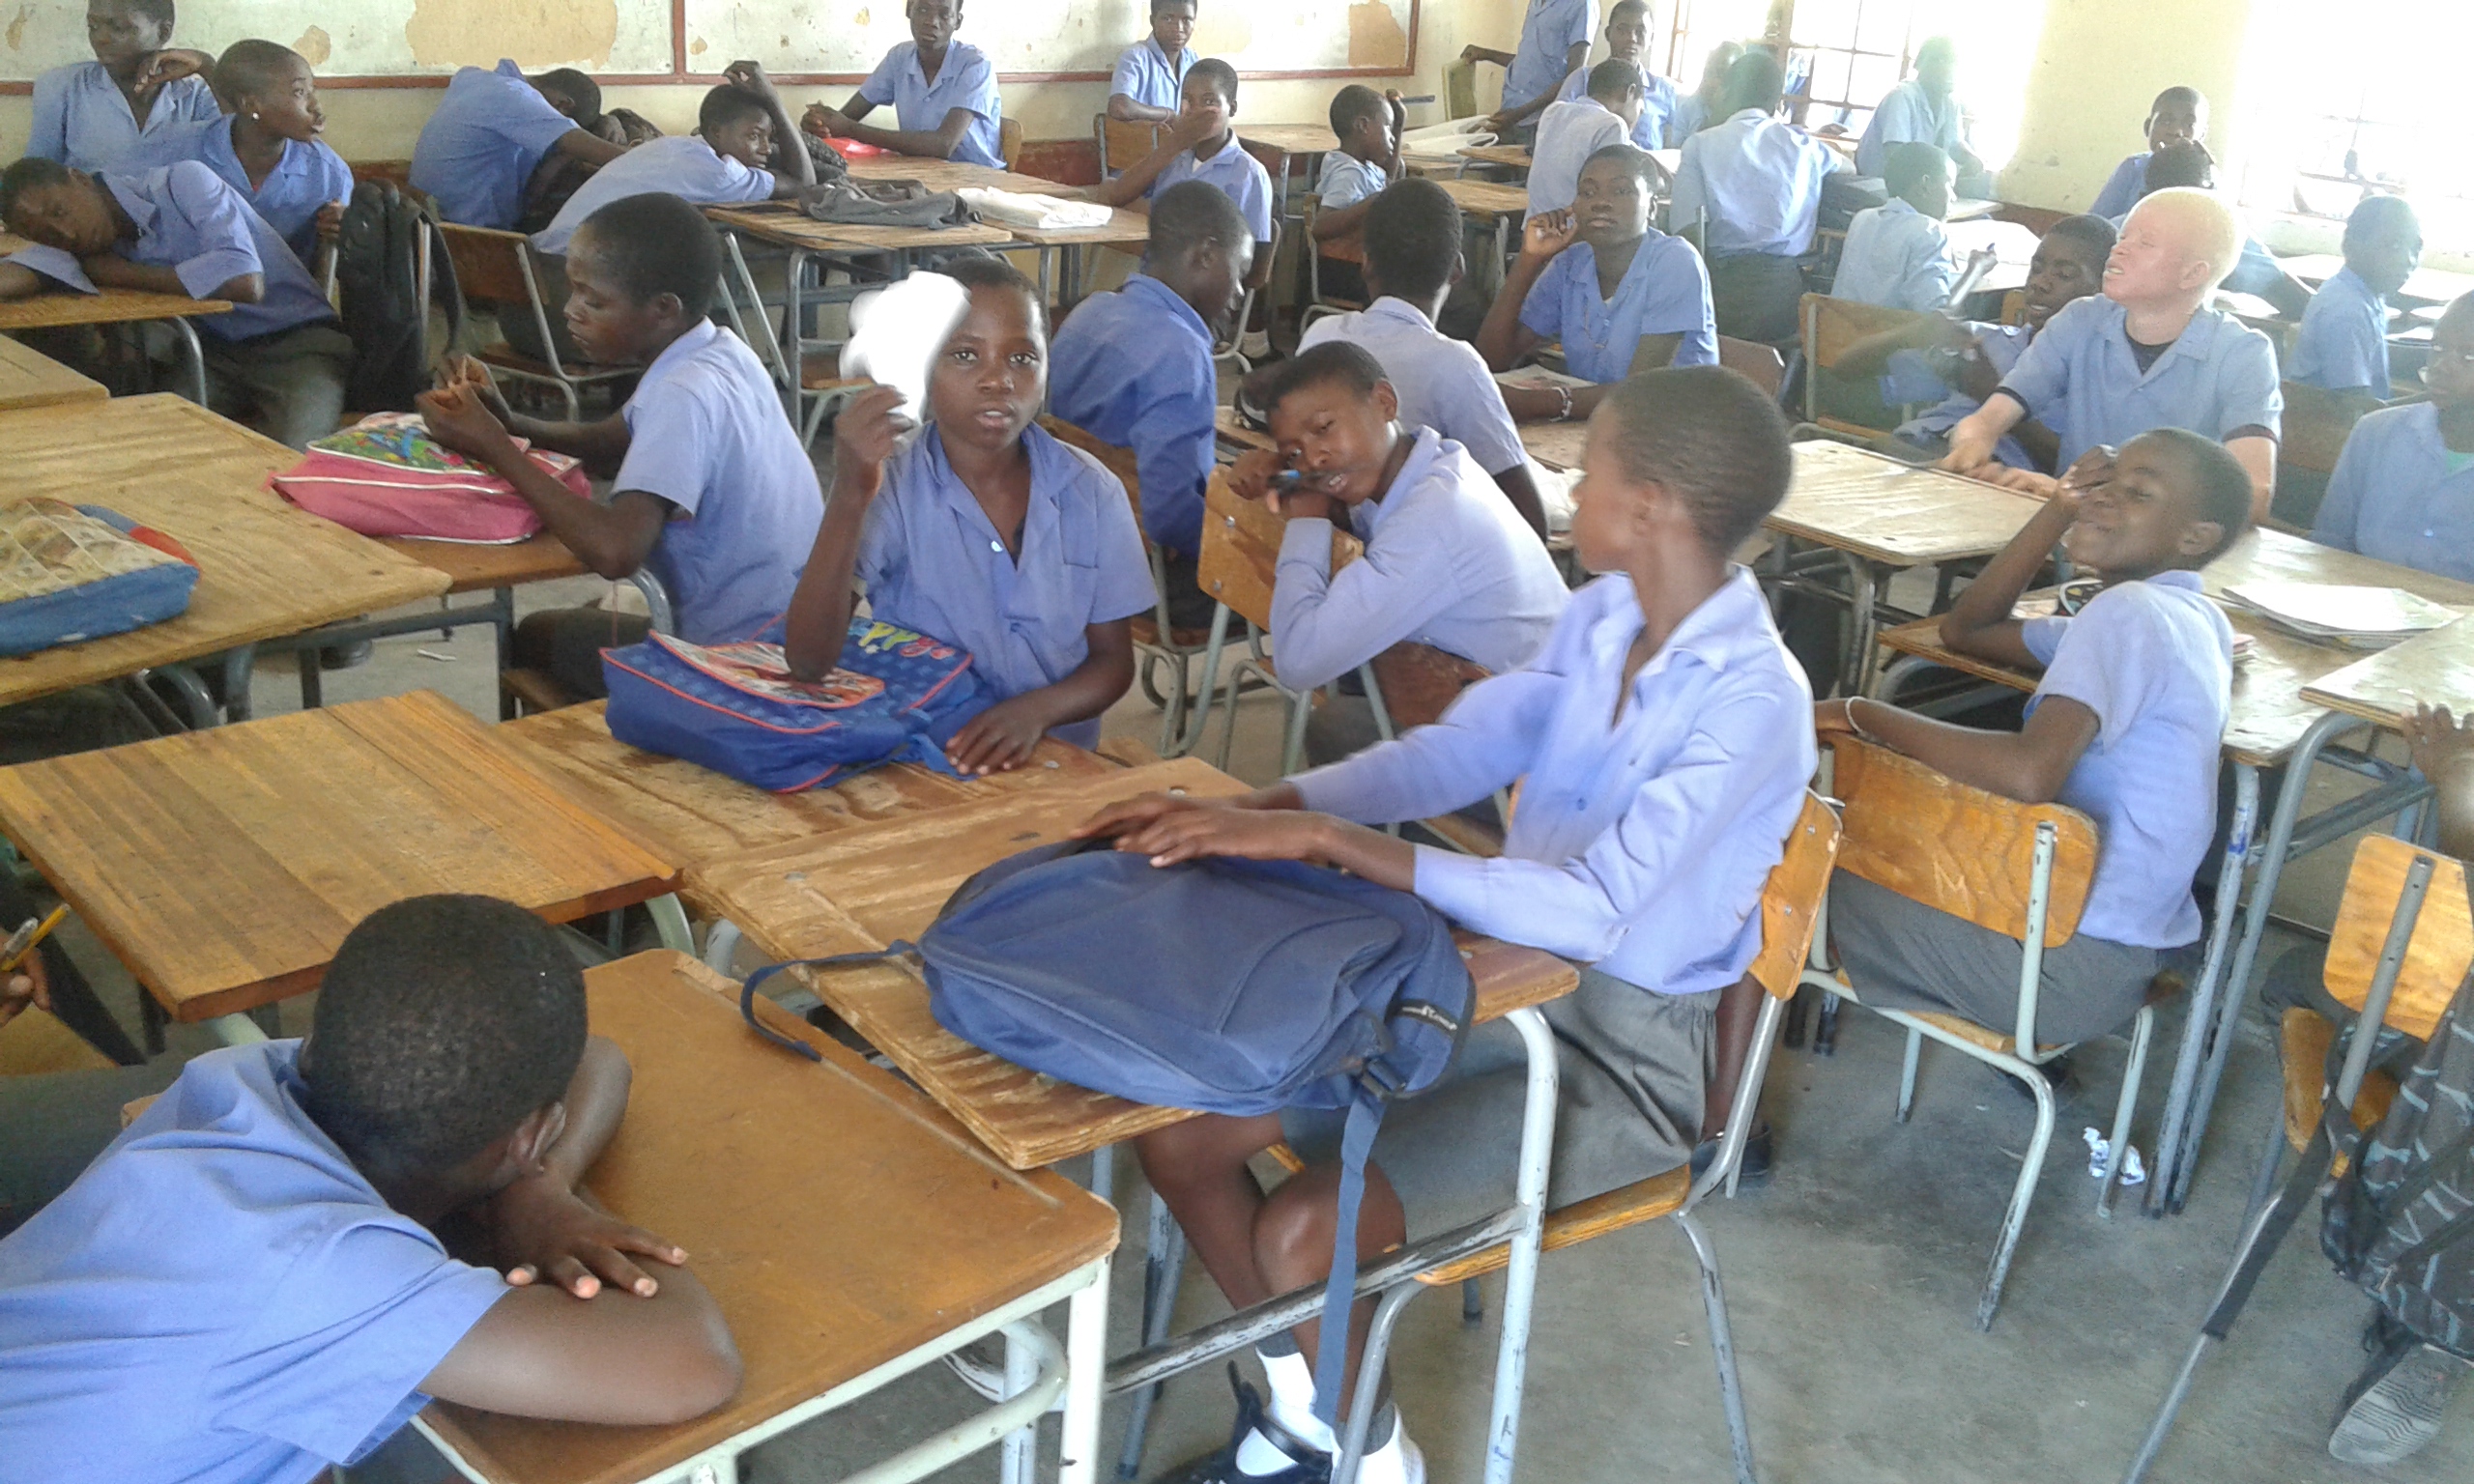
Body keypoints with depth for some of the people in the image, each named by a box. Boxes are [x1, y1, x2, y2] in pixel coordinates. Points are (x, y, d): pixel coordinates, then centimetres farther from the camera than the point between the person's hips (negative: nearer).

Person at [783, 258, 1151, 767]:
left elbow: (1114, 662, 4)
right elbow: (808, 662, -18)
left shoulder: (1092, 492, -1)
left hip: (1058, 759, 3)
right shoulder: (888, 486, -9)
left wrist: (1037, 709, -16)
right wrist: (849, 497, -30)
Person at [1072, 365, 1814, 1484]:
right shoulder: (1602, 613, 1)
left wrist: (1325, 839, -34)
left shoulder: (1753, 706, -24)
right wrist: (1249, 808, -12)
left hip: (1619, 1049, -7)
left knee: (1301, 1235, -23)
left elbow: (1596, 911, -32)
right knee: (1176, 1131, -2)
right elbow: (1458, 750, 3)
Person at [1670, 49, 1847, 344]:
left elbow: (1688, 232, -4)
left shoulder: (1699, 145, 7)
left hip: (1723, 284, -2)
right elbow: (1846, 166, 40)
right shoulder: (1803, 145, 15)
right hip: (1785, 289, 2)